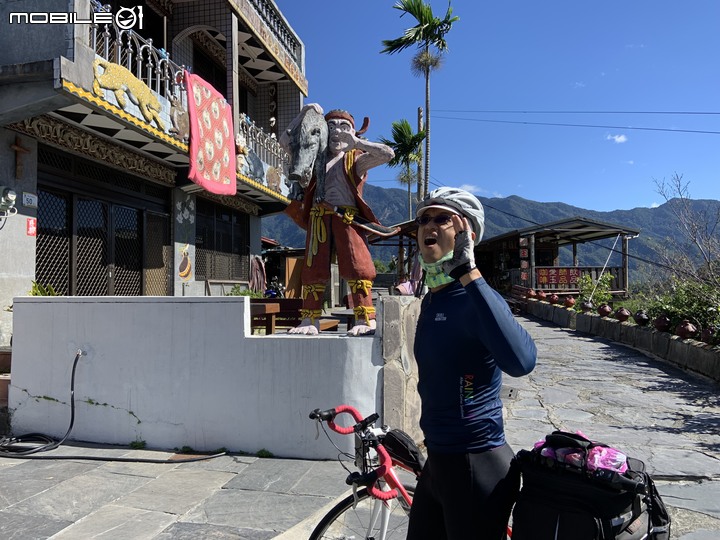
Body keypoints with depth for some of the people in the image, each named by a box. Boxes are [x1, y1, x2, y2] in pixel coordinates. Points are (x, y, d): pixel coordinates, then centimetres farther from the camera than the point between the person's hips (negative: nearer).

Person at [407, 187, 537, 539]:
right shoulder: (430, 302, 8)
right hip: (438, 462, 8)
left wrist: (468, 270, -41)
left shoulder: (475, 300, -20)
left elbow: (520, 361, -41)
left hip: (477, 468, -8)